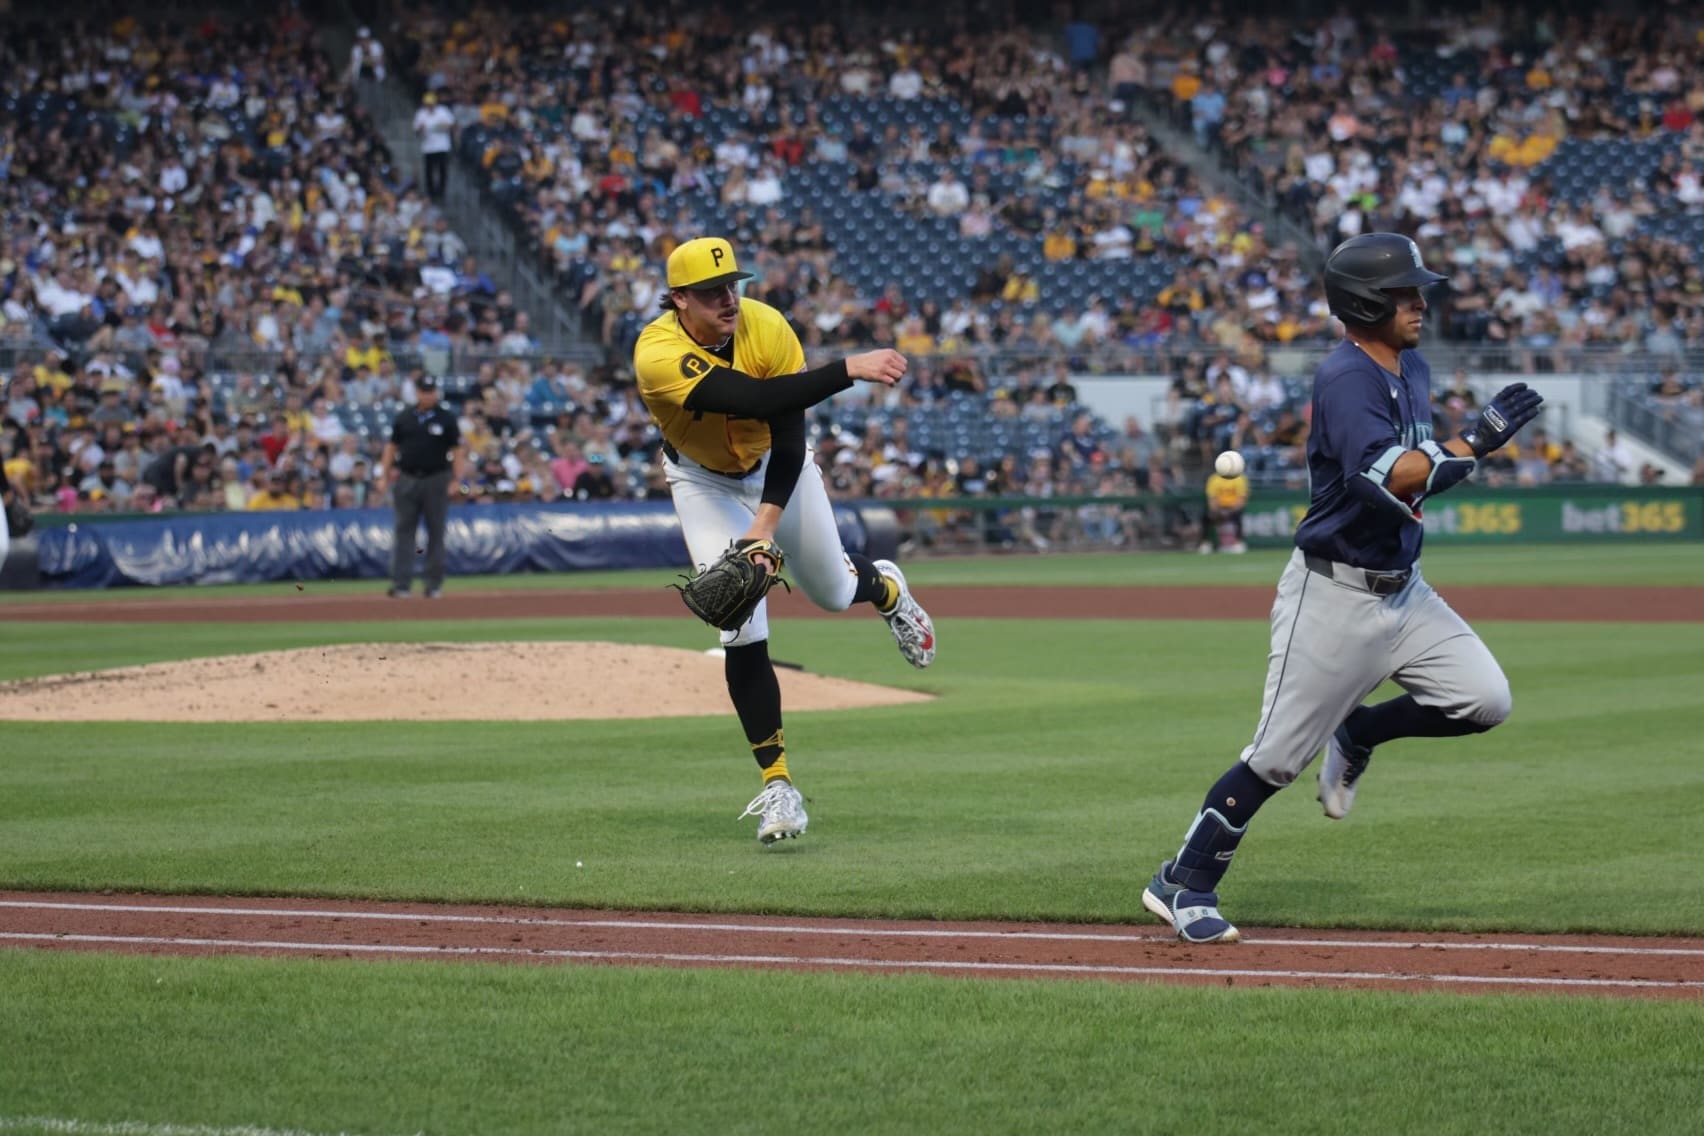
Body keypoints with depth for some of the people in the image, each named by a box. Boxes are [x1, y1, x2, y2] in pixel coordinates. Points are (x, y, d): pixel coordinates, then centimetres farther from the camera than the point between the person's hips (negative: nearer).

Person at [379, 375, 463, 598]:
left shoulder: (446, 419, 2)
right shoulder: (404, 419, 9)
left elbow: (456, 450, 0)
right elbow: (392, 446, 12)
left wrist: (456, 479, -8)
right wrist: (386, 470, 0)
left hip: (436, 480, -2)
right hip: (407, 480, 2)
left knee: (436, 533, 3)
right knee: (404, 531, -3)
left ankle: (434, 585, 10)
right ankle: (401, 585, -4)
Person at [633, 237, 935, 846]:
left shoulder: (768, 329, -26)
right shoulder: (658, 353, -36)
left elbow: (788, 437, -23)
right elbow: (753, 399, -48)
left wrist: (768, 519, -36)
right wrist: (849, 369, -51)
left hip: (778, 468, 2)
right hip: (704, 481, -2)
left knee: (833, 591, 14)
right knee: (742, 634, -12)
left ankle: (886, 589, 54)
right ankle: (777, 785, -3)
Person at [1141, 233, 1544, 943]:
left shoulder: (1412, 370, 9)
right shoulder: (1346, 378, -20)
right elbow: (1387, 478, -32)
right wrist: (1472, 442, -29)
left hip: (1400, 586, 8)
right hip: (1334, 594, -8)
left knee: (1484, 700, -3)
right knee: (1281, 754, -4)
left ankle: (1358, 733, 21)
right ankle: (1182, 884, 10)